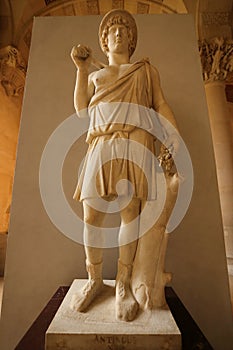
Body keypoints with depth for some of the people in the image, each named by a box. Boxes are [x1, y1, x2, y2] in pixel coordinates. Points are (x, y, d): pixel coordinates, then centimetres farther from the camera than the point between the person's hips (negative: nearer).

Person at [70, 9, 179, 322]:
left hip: (136, 141, -1)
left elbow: (161, 104, 14)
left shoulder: (146, 69, 26)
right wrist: (81, 69, 13)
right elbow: (82, 110, 15)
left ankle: (123, 284, 8)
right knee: (91, 215, -7)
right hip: (102, 145, 2)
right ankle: (95, 281, 13)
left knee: (130, 210, -9)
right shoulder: (96, 76, 30)